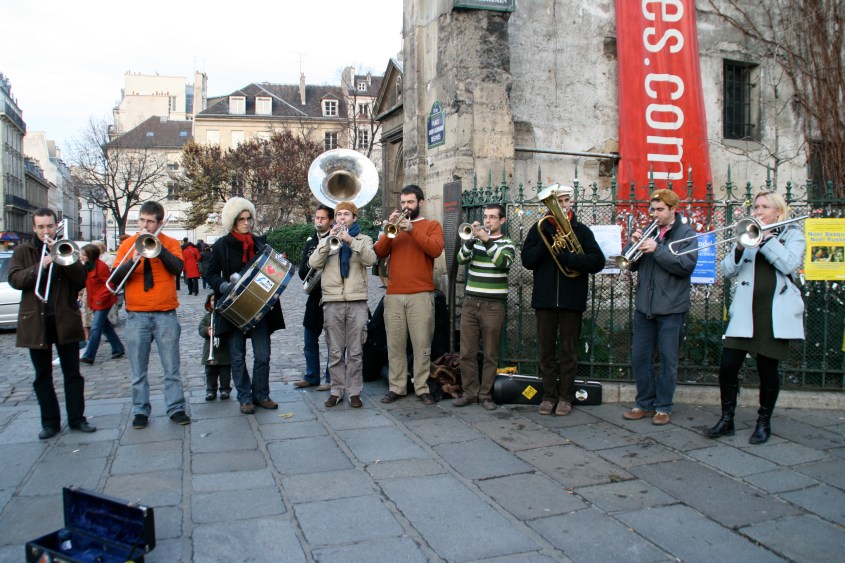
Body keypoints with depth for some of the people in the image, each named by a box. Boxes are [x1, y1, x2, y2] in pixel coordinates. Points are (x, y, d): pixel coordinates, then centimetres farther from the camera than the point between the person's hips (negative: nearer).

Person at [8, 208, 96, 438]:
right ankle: (50, 422, 16)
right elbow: (14, 279, -7)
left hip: (65, 320, 0)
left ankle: (77, 418, 12)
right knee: (42, 376, 8)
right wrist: (39, 267, -21)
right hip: (36, 322, 1)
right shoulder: (23, 251, 7)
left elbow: (82, 276, -5)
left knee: (72, 373, 4)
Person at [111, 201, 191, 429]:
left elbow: (177, 268, -13)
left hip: (166, 314, -1)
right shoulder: (127, 244, 6)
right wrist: (133, 260, -19)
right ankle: (141, 411, 17)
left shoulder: (170, 243, 5)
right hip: (136, 316, 1)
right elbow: (115, 279, -3)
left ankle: (176, 408, 12)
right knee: (138, 371, 7)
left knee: (171, 368, 4)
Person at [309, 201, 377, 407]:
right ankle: (337, 390, 13)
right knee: (335, 351, 4)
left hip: (357, 301, -1)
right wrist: (329, 240, -10)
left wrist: (350, 240, -19)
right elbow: (314, 263, -1)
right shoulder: (326, 240, 16)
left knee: (355, 351, 1)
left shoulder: (364, 239, 12)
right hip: (332, 301, 1)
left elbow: (370, 259, -10)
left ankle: (354, 392, 7)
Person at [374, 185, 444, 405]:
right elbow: (379, 252, 6)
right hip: (393, 295, 3)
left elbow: (435, 249, -10)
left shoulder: (432, 225, 9)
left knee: (422, 345, -3)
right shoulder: (395, 226, 18)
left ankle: (422, 388, 3)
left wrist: (411, 229, -14)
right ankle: (396, 387, 11)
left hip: (421, 295, -3)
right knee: (395, 345, 4)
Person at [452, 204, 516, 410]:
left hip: (493, 305, -3)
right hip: (470, 302, 3)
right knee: (467, 352, 3)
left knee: (490, 354, 2)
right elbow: (461, 259, -3)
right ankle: (469, 392, 13)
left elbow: (503, 263, -18)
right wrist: (471, 239, -16)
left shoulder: (507, 244, 3)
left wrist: (487, 240, -22)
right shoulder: (475, 240, 13)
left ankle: (486, 394, 12)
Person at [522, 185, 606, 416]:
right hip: (544, 298, 1)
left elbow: (598, 261, -6)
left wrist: (569, 258, -18)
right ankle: (549, 395, 16)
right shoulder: (540, 228, 8)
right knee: (546, 350, 7)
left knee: (569, 351, 4)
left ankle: (566, 397, 14)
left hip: (572, 300, -1)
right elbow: (527, 260, -2)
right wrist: (546, 243, -15)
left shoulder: (581, 230, 5)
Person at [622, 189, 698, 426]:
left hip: (671, 308, -4)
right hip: (644, 306, 5)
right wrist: (634, 245, -10)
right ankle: (645, 404, 20)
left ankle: (663, 407, 13)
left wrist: (657, 250, -21)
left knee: (668, 360, 3)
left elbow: (686, 265, -15)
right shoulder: (648, 231, 12)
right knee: (639, 358, 7)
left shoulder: (686, 234, 0)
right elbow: (632, 264, 8)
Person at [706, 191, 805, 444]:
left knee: (767, 369, 3)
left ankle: (764, 423, 21)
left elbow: (789, 264, -13)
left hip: (776, 314, -2)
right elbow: (727, 271, 3)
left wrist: (766, 237, -12)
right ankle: (726, 420, 11)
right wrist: (740, 248, -13)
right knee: (727, 366, -4)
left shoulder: (792, 235, 7)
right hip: (744, 312, 2)